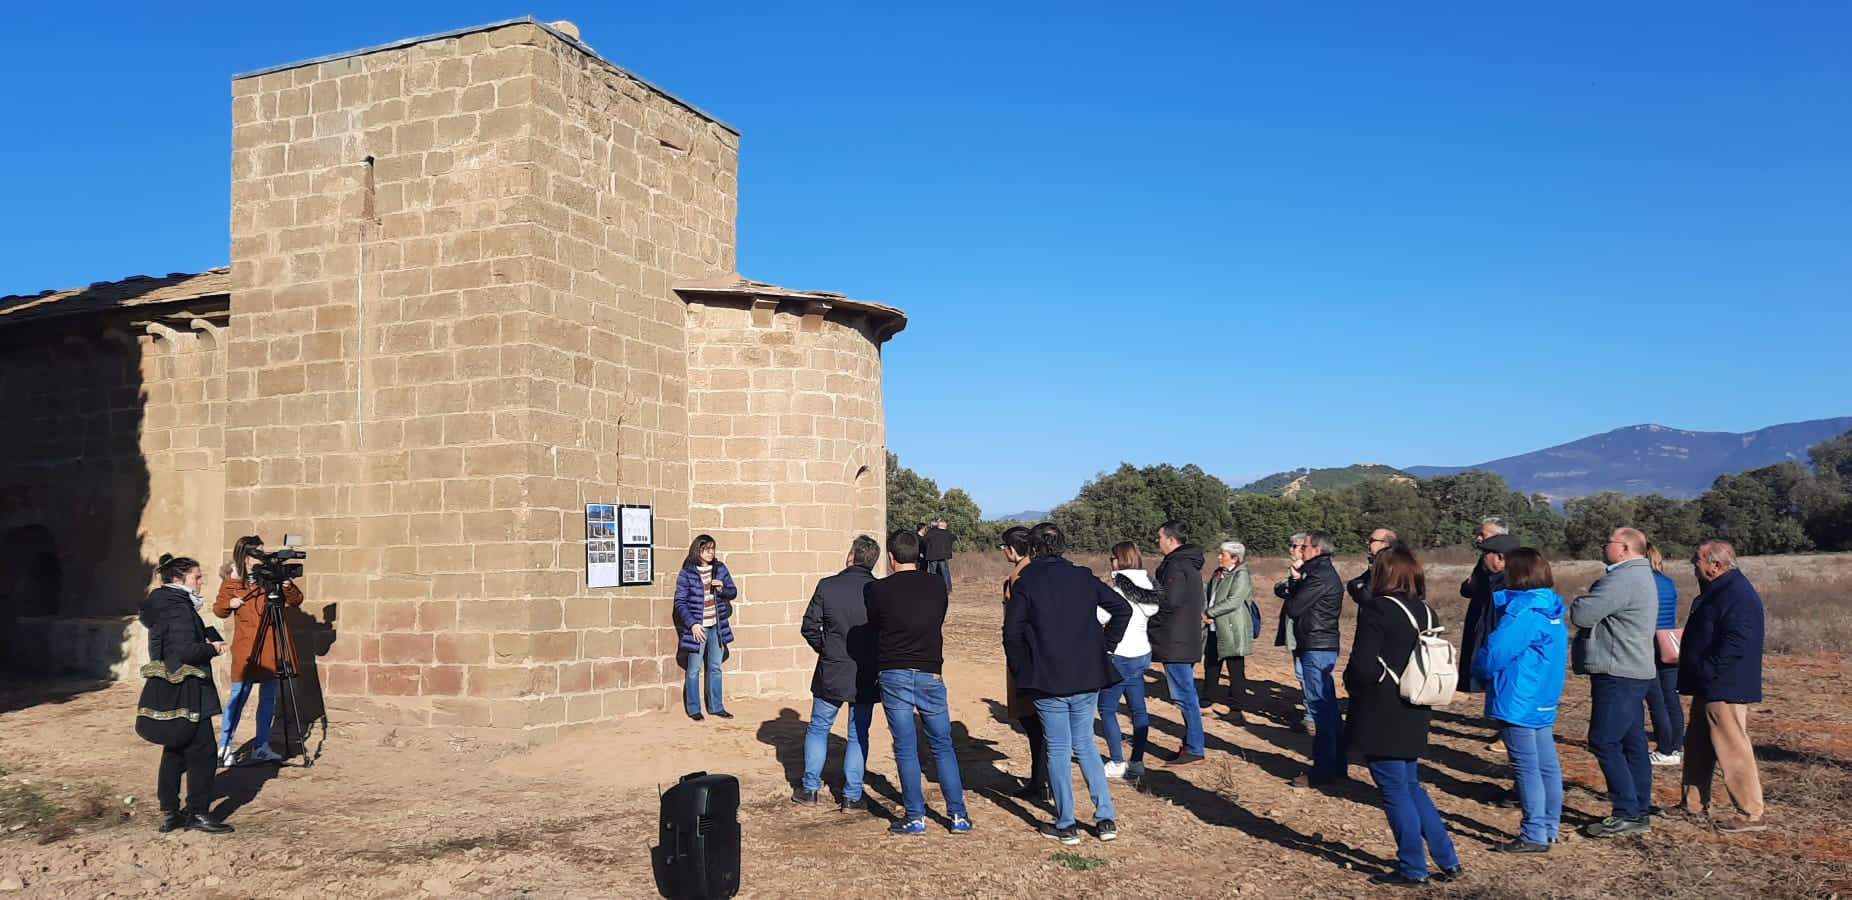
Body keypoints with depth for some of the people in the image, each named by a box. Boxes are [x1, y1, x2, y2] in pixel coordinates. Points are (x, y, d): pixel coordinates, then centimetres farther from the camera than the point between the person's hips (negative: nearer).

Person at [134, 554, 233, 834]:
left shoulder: (161, 605, 13)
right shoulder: (179, 608, -17)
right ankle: (198, 813, 2)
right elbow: (186, 651, -24)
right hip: (184, 692, -10)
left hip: (164, 690, 10)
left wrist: (205, 641, 10)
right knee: (201, 750, -3)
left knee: (175, 751, 15)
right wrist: (212, 648, -8)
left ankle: (170, 813, 19)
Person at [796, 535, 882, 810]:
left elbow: (809, 626, -5)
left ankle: (810, 787, 18)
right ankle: (852, 795, 11)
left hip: (831, 673, 0)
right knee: (858, 734, 10)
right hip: (866, 675, 1)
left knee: (818, 728, 16)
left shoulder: (827, 586, -8)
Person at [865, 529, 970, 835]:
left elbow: (873, 626, 9)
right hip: (930, 675, 2)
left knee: (905, 749, 5)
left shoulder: (879, 589, -6)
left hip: (894, 676, -2)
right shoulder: (937, 585, 2)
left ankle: (915, 817, 9)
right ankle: (958, 815, 13)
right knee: (942, 746, 12)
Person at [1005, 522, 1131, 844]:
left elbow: (1012, 630, -11)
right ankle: (1105, 819, 13)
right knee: (1085, 744, 16)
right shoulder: (1084, 577, 5)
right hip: (1088, 676, 4)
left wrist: (1020, 669, 2)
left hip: (1048, 680, -4)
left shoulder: (1027, 582, -7)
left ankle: (1065, 825, 11)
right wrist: (1104, 645, 12)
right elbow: (1123, 608, 8)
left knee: (1058, 749, 6)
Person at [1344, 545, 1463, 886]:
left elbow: (1362, 667, -21)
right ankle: (1448, 860, 21)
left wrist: (1351, 684, -1)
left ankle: (1412, 868, 12)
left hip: (1381, 718, -8)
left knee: (1395, 791, 3)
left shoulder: (1376, 610, -17)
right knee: (1411, 787, 20)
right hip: (1414, 717, 8)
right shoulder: (1427, 612, 7)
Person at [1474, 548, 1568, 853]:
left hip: (1518, 702, -9)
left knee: (1527, 768, -3)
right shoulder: (1552, 610, 9)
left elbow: (1494, 653, -21)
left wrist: (1477, 670, -2)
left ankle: (1534, 836, 1)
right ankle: (1549, 828, 22)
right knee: (1547, 766, 13)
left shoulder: (1523, 612, -20)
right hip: (1544, 701, 9)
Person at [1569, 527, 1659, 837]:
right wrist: (1589, 601, 0)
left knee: (1604, 742, -6)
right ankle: (1640, 812, 17)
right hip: (1634, 672, 10)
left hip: (1617, 675, -10)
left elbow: (1581, 614, -23)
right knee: (1632, 744, 12)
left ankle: (1627, 814, -4)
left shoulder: (1623, 579, -18)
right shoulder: (1642, 576, 18)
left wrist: (1579, 602, -2)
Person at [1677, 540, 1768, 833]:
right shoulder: (1718, 590, 14)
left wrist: (1706, 672, -22)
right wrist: (1695, 675, 16)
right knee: (1697, 746, 18)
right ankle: (1693, 803, 28)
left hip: (1725, 688, -11)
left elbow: (1736, 644, -27)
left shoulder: (1738, 595, -19)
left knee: (1733, 749, -6)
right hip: (1708, 688, 11)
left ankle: (1751, 814, 0)